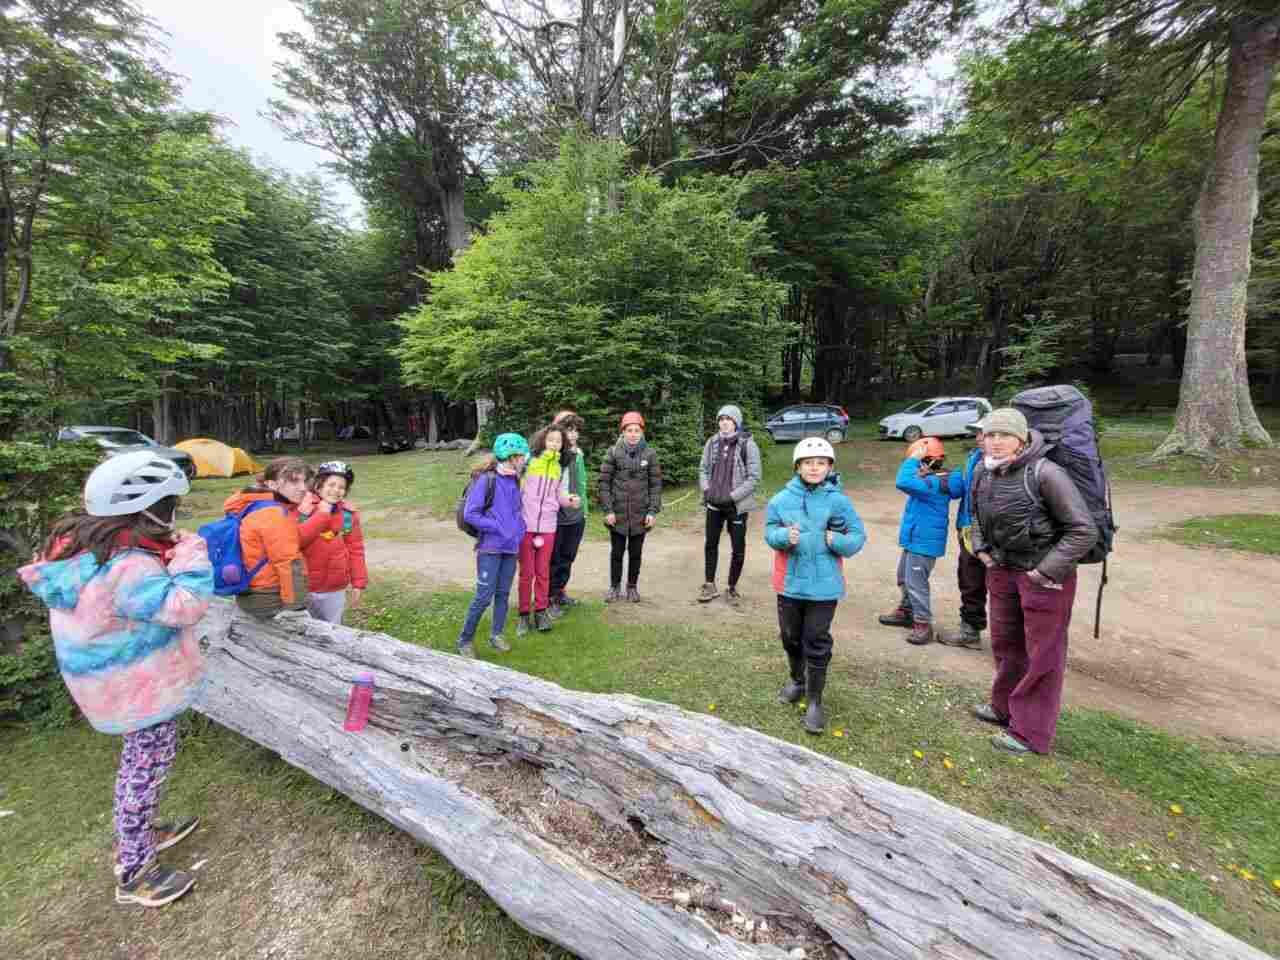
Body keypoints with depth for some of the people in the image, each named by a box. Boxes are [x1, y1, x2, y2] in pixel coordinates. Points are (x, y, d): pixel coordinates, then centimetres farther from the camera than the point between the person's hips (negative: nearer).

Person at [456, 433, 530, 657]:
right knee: (484, 597, -3)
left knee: (503, 593, 13)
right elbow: (470, 514, -14)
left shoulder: (513, 480, 7)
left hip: (511, 547, 6)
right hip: (490, 547, -6)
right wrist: (498, 528, -15)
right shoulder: (486, 479, -13)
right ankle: (465, 640, 15)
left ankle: (496, 635, 28)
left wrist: (519, 530, 4)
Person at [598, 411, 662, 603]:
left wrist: (653, 511, -6)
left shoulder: (650, 454, -1)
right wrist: (608, 510, -8)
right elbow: (604, 482, -3)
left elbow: (655, 484, 1)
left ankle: (632, 587, 29)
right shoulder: (613, 452, -3)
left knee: (636, 553, 12)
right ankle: (615, 587, 27)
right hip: (618, 513, 0)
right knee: (617, 552, 10)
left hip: (640, 514, 1)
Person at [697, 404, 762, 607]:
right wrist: (706, 490, -5)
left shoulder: (748, 444, -10)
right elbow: (703, 469, 11)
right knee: (711, 544, 15)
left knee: (738, 549, 6)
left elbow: (754, 478, -11)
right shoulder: (712, 442, 2)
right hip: (714, 504, 4)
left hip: (737, 505, -4)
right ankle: (710, 585, 31)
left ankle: (732, 588, 24)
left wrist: (732, 497, -15)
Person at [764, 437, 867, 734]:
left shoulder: (838, 500, -7)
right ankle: (797, 680, 45)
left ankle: (815, 702, 21)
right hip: (790, 582, 2)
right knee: (791, 637, 19)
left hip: (823, 585, -2)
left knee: (817, 643, 5)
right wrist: (784, 536, -23)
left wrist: (839, 541, -20)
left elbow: (858, 536, -1)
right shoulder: (782, 499, -4)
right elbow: (770, 532, -3)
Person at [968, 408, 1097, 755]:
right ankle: (1005, 707, 40)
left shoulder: (1046, 474, -22)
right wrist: (981, 548, 6)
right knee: (1005, 642, 20)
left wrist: (1047, 570, -19)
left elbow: (1084, 530, -19)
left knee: (1042, 655, 6)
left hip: (1044, 576, -7)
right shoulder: (983, 473, -1)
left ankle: (1030, 732, 19)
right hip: (1001, 570, 7)